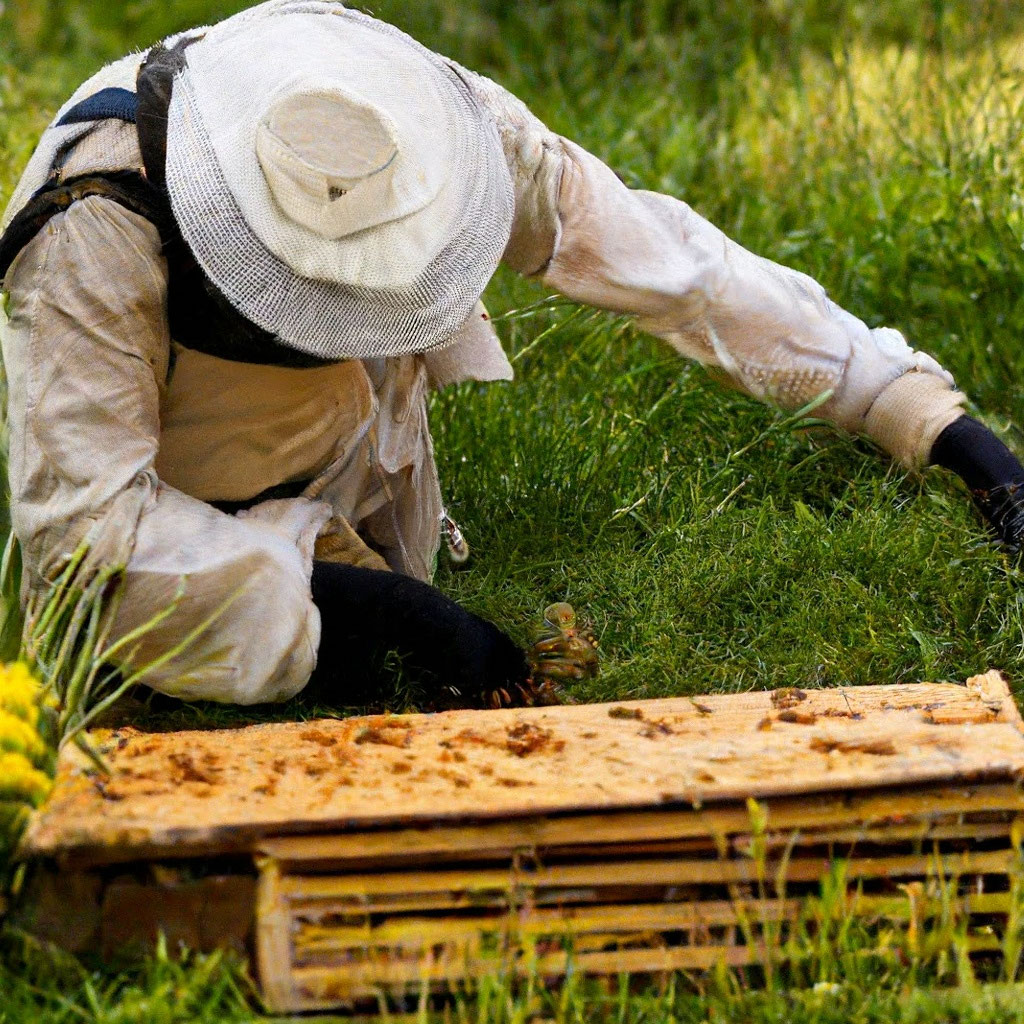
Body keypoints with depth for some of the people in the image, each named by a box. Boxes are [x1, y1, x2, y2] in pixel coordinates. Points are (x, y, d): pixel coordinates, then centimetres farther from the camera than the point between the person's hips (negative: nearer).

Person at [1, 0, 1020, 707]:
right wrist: (398, 609, -42)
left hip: (344, 475, 4)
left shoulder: (440, 120, -30)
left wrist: (929, 414, -26)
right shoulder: (103, 228, -42)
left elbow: (662, 256, -24)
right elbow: (87, 527, -41)